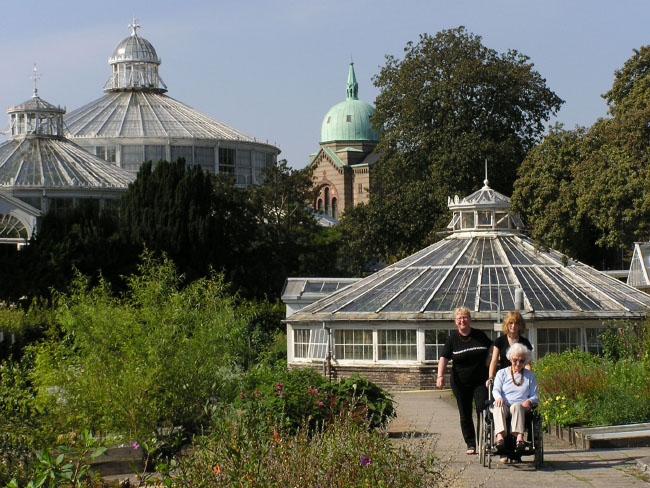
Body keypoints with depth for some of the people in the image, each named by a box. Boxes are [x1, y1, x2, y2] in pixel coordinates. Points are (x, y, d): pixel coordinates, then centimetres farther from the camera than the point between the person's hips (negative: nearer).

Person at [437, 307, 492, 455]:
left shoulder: (479, 335, 5)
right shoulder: (452, 338, 1)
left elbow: (492, 349, 21)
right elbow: (444, 358, -7)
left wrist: (488, 362, 8)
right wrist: (440, 375, -20)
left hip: (480, 381, 0)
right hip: (461, 383, 0)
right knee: (465, 415, 4)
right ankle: (470, 445, 12)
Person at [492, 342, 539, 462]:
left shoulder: (529, 375, 25)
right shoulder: (502, 373, 23)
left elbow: (535, 396, 17)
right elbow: (496, 389, 6)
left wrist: (529, 401, -8)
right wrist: (499, 397, -19)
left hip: (521, 407, 0)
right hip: (504, 404, 0)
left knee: (516, 406, -38)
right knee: (499, 407, -37)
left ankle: (519, 437, -60)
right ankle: (500, 436, -61)